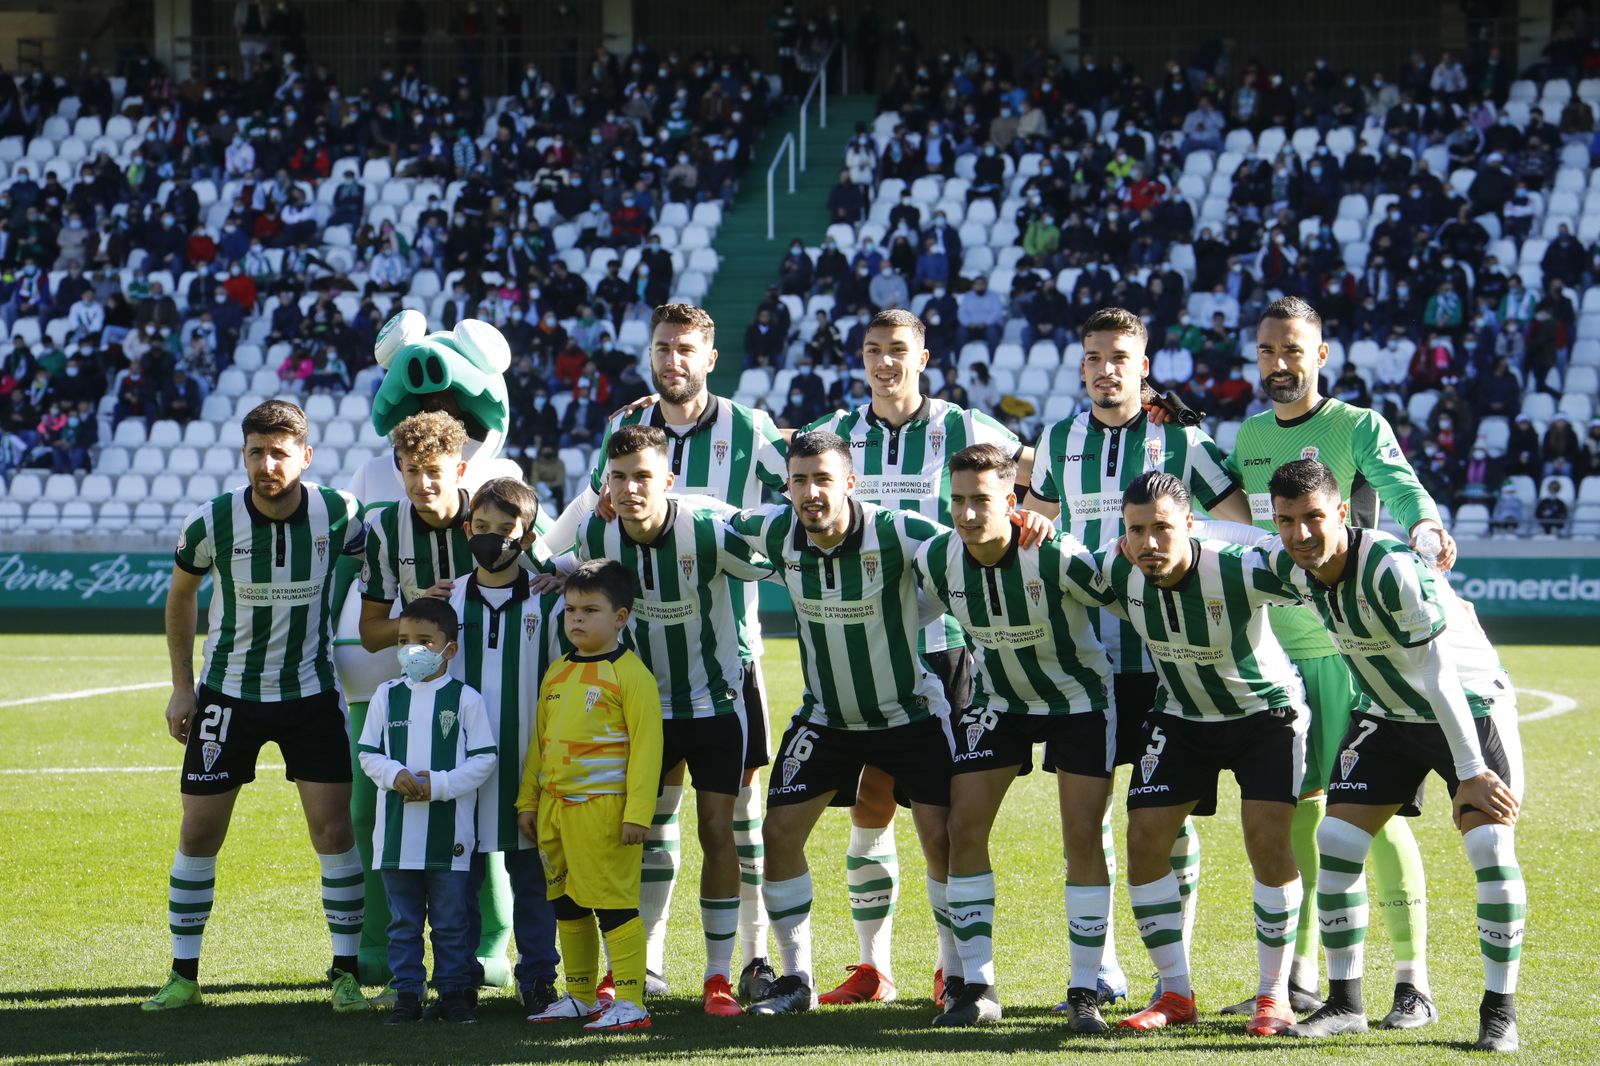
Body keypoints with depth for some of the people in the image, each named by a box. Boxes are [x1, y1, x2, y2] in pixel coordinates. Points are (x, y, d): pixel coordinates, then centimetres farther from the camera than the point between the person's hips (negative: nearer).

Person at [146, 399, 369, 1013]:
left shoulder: (337, 513, -12)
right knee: (199, 830, -1)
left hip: (312, 692, 0)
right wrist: (182, 686, 3)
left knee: (334, 828, -6)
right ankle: (183, 975, 11)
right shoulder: (211, 523, -14)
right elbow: (181, 594, 4)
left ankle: (346, 973, 5)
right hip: (228, 692, 0)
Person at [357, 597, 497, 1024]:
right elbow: (368, 753, 8)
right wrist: (395, 774, -13)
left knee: (452, 920, 3)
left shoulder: (465, 699, -1)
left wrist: (439, 784, -15)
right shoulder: (387, 696, 7)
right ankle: (407, 993, 13)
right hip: (397, 830, 3)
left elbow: (483, 760, -4)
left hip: (449, 831, -3)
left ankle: (453, 992, 11)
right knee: (403, 921, 8)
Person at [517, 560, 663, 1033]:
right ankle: (580, 997, 24)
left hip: (603, 807, -8)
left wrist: (637, 813, -16)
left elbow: (646, 746, -12)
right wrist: (527, 801, 17)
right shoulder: (556, 674, 15)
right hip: (555, 806, 8)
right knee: (566, 904, 14)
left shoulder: (630, 674, -8)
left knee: (614, 903, -8)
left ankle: (630, 1001, -4)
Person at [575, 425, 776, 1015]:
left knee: (716, 829, -8)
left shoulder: (709, 529, -24)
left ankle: (718, 975, 1)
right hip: (641, 703, 3)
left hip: (715, 700, -3)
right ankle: (637, 965, 13)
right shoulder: (594, 536, -11)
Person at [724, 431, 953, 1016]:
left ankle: (962, 976, 6)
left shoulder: (897, 532, -24)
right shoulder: (776, 532, -12)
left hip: (912, 712, -4)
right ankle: (796, 978, 10)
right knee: (780, 832, -3)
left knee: (942, 837, -11)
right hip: (825, 719, 4)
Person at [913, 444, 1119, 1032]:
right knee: (964, 828, -6)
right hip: (997, 699, 4)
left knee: (1082, 838, -9)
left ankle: (1086, 992, 1)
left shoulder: (1057, 557, -30)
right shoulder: (935, 559, -17)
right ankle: (978, 985, 2)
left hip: (1080, 697, -4)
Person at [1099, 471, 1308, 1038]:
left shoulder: (1237, 570, -33)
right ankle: (1175, 994, 7)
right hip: (1180, 715, 5)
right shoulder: (1117, 571, -18)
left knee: (1268, 841, -16)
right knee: (1144, 838, -5)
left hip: (1265, 710, -4)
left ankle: (1274, 995, -1)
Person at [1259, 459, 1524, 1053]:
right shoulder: (1289, 565, -11)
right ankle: (1345, 1003, 7)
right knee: (1335, 840, -4)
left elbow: (1439, 675, -31)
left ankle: (1500, 1012, -7)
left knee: (1491, 847, -19)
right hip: (1389, 715, 7)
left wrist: (1472, 772, -30)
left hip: (1471, 706, -7)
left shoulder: (1394, 569, -33)